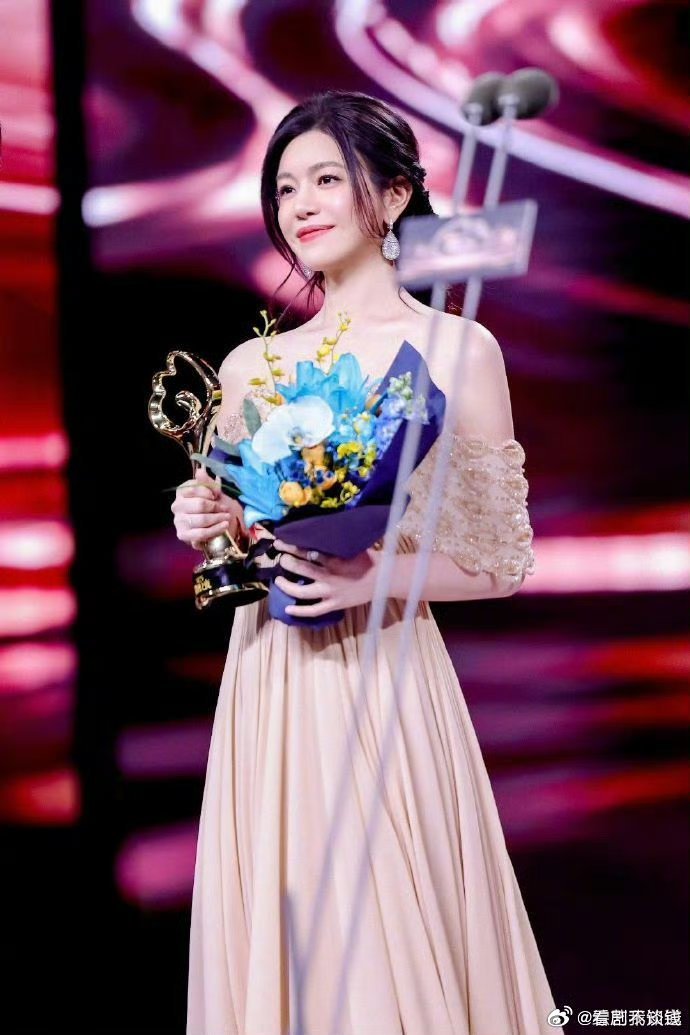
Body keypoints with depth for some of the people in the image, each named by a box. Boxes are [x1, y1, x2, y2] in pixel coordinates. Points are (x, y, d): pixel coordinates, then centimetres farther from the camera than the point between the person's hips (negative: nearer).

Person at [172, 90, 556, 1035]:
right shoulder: (250, 365, 9)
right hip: (267, 687, 4)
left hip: (384, 683, -4)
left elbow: (505, 563, -3)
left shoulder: (456, 349, -3)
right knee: (277, 931, 11)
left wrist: (375, 578, -18)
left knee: (391, 944, 1)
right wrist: (205, 526, -4)